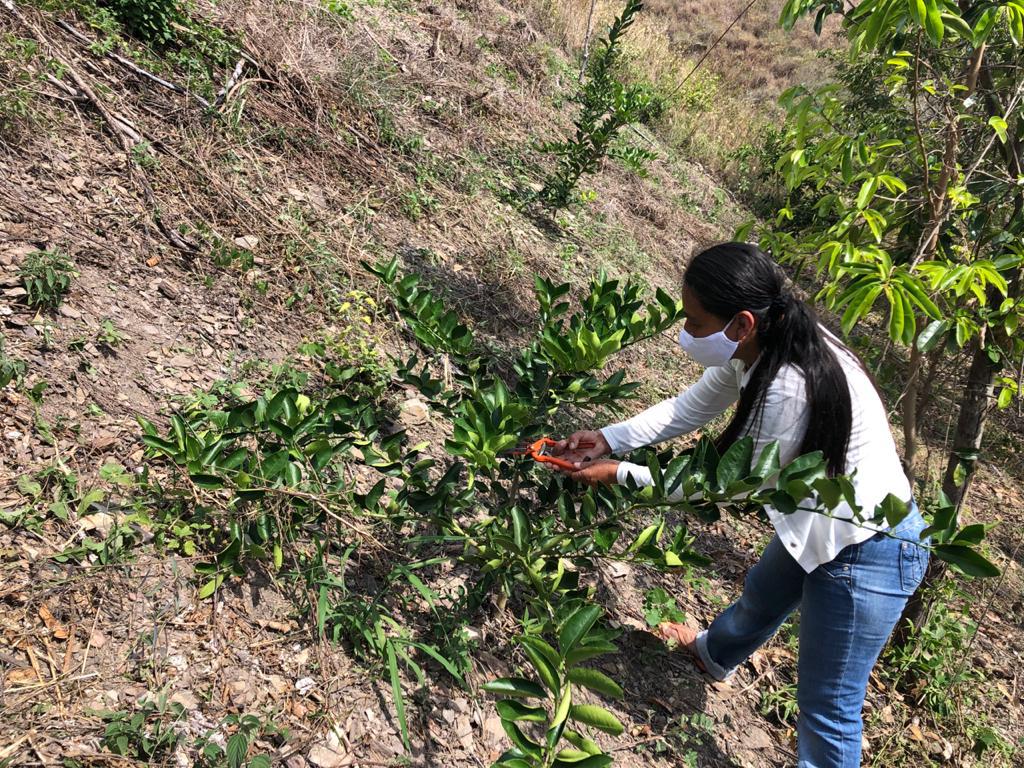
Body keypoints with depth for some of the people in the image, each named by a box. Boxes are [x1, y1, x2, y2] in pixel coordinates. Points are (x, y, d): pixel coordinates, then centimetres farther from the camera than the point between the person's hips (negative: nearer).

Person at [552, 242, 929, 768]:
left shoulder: (790, 389, -37)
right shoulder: (759, 345, -10)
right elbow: (689, 409, 2)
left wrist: (620, 475, -17)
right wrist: (607, 439, -9)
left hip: (867, 552, -10)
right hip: (816, 522, 10)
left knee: (827, 707, 3)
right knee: (759, 598, 34)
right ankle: (714, 655, 66)